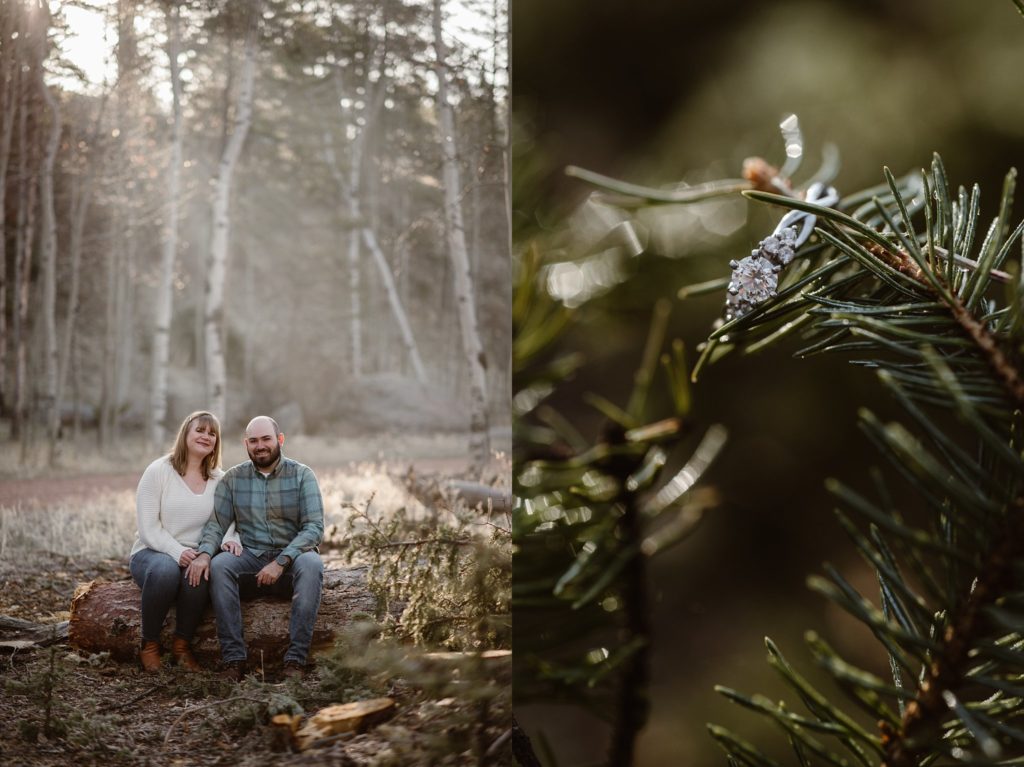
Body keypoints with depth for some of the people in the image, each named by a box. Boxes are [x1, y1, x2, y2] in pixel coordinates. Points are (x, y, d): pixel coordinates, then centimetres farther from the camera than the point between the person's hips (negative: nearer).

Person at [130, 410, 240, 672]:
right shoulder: (158, 471, -3)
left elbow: (226, 523, 4)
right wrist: (177, 552, -25)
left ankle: (182, 644, -12)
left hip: (195, 555, 2)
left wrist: (229, 540, -21)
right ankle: (150, 644, -15)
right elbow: (148, 528, -9)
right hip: (151, 553, -2)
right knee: (166, 569, -38)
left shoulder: (219, 479, 8)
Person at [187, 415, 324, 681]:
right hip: (250, 559, 2)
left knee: (312, 564, -35)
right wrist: (204, 553, -21)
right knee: (218, 565, -29)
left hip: (292, 558, -2)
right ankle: (233, 659, -30)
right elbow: (216, 523, 2)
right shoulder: (233, 478, 7)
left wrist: (281, 562, -24)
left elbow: (314, 527, -10)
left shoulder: (302, 475, -1)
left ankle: (296, 659, -33)